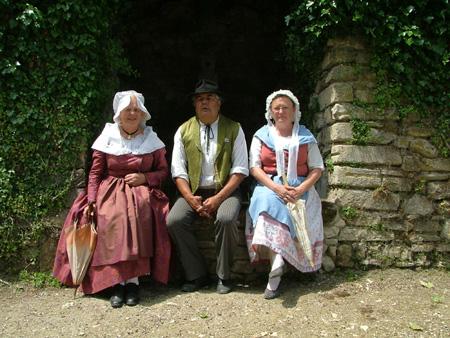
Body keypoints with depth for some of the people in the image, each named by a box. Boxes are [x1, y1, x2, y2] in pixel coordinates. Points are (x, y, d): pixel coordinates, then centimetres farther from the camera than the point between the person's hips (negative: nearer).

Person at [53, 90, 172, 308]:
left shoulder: (151, 139, 9)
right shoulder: (107, 138, 7)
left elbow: (164, 171, 11)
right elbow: (95, 173, 5)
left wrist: (144, 178, -8)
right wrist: (91, 200, -9)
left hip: (142, 192, 0)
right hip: (111, 191, 0)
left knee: (138, 212, -34)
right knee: (112, 218, -33)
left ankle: (132, 279, -30)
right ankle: (118, 281, -28)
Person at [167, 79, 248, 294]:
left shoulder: (233, 129, 4)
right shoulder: (183, 131, 9)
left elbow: (240, 170, -3)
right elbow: (178, 171, 4)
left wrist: (218, 198, -15)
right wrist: (190, 199, -13)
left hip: (225, 190, -2)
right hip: (193, 191, 2)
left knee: (226, 218, -32)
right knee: (174, 220, -23)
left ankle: (224, 276, -9)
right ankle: (197, 275, -6)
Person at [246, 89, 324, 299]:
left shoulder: (305, 136, 11)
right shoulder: (261, 135, 10)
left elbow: (317, 168, 6)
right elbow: (255, 167, 0)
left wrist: (301, 189, -14)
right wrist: (277, 188, -16)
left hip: (299, 188, 1)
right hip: (270, 187, 0)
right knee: (270, 203, -33)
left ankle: (275, 269, -34)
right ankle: (277, 263, -42)